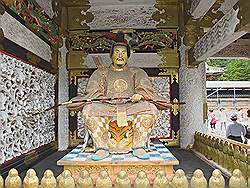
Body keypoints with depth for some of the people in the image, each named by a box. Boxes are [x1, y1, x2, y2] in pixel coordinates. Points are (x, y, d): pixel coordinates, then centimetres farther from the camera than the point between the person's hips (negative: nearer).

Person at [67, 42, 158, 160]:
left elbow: (145, 87, 5)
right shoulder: (101, 73, 21)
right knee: (89, 109, -29)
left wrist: (140, 95, -19)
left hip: (131, 107, 0)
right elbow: (93, 90, 7)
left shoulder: (137, 72, 22)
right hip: (107, 108, 1)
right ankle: (102, 148, -23)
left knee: (149, 109, -29)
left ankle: (139, 147, -22)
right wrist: (102, 98, -17)